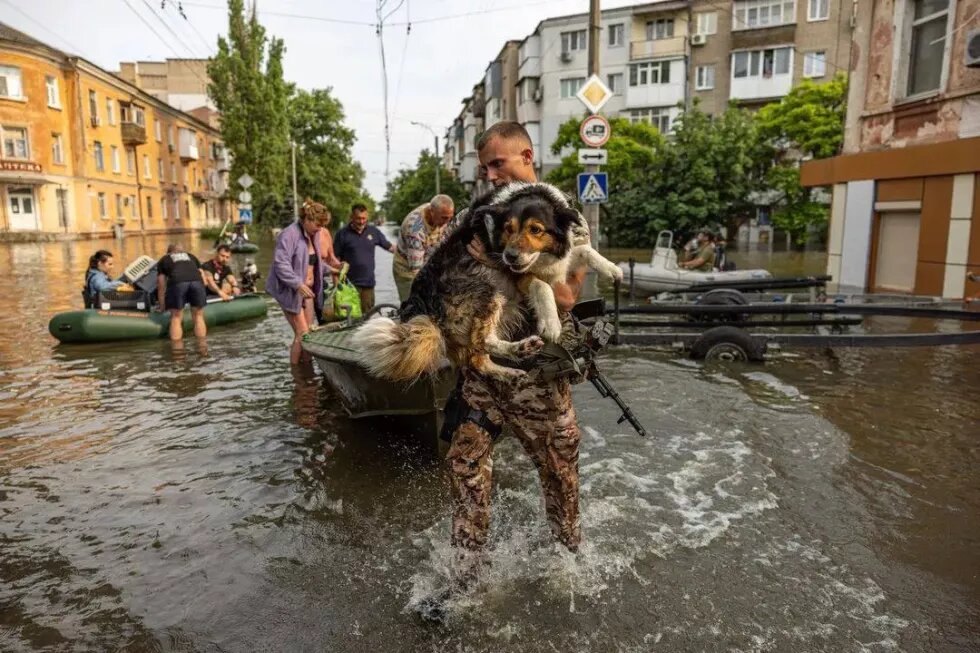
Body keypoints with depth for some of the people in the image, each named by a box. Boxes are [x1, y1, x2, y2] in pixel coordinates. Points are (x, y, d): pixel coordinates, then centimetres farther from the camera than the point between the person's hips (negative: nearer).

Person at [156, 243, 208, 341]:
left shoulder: (163, 260, 31)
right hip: (197, 282, 2)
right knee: (198, 317, 14)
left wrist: (162, 306, 36)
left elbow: (161, 286, 27)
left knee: (176, 318, 10)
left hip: (177, 282, -1)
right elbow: (203, 277, 34)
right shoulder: (192, 257, 37)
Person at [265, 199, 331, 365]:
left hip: (308, 290, 8)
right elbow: (281, 264, -23)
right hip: (291, 291, -8)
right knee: (302, 334, -8)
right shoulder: (289, 234, -16)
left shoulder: (313, 235, 10)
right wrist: (298, 284, -30)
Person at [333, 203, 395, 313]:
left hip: (368, 283, 3)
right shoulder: (343, 234, 0)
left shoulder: (373, 231, 8)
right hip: (349, 284, -3)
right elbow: (335, 259, 0)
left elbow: (390, 247, 15)